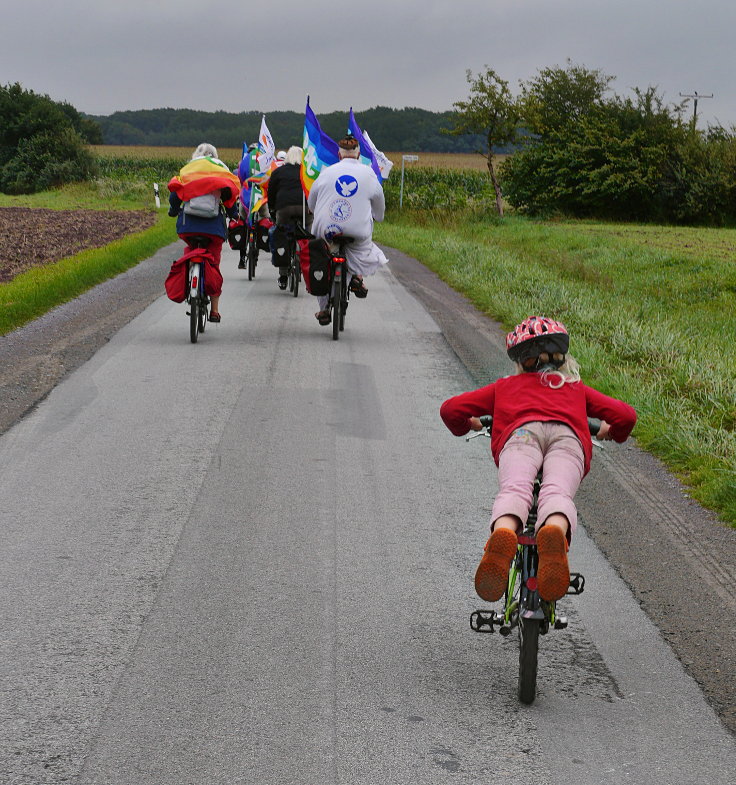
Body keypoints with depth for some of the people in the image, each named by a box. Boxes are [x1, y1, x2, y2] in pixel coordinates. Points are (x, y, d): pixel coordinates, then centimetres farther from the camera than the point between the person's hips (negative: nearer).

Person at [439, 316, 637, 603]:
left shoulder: (505, 386, 38)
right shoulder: (577, 388, 40)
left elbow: (450, 409, 32)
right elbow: (625, 415, 30)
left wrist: (465, 427, 53)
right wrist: (612, 432, 52)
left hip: (522, 432, 0)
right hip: (569, 437, 0)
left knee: (513, 490, -26)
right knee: (557, 492, -26)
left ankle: (502, 538, -62)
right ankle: (555, 536, -63)